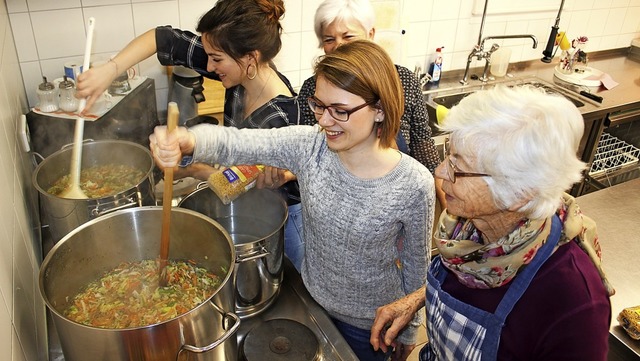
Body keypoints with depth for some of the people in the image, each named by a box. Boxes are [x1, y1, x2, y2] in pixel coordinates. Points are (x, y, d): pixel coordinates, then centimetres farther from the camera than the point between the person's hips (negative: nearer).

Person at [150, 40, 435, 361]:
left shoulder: (414, 185, -25)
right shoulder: (309, 145, -18)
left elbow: (416, 265, -11)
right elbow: (234, 144, -28)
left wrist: (409, 330, 2)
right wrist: (185, 140, -50)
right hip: (312, 301, 3)